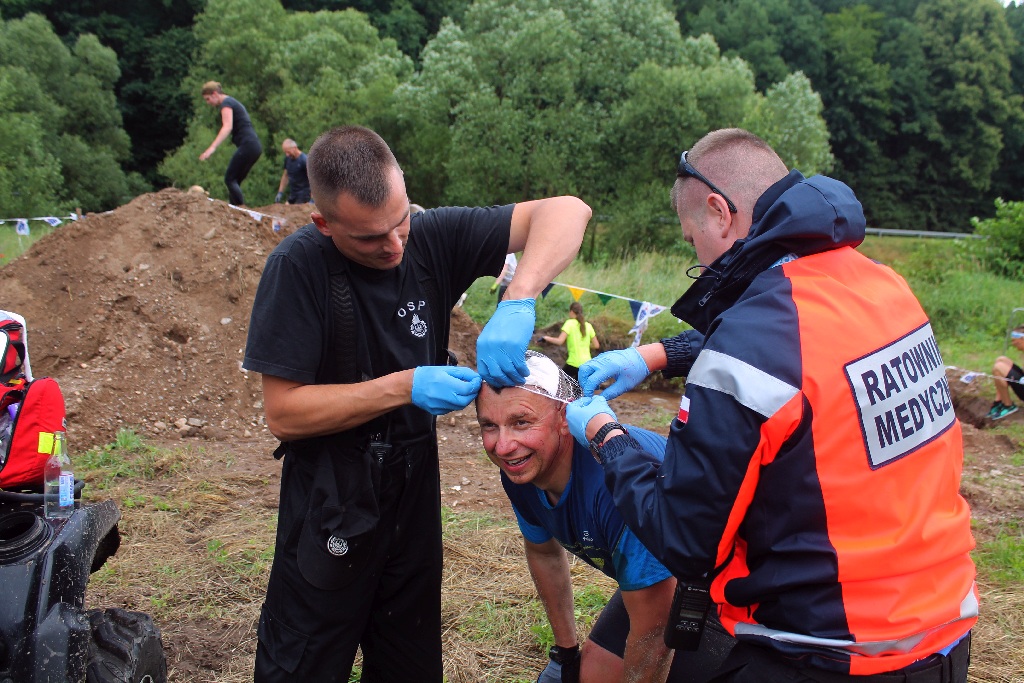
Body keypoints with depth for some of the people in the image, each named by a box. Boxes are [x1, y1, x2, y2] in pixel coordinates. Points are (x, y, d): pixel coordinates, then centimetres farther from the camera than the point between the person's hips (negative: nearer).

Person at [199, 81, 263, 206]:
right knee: (235, 181, 9)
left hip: (247, 145, -10)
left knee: (230, 179, -9)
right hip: (255, 145, 10)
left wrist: (212, 147, -32)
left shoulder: (226, 104, -6)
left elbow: (227, 127, -22)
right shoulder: (232, 102, 24)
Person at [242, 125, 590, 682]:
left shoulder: (432, 238, -10)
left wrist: (517, 303, -31)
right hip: (331, 509, -3)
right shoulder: (298, 266, -18)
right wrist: (404, 387, -26)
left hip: (415, 494, 4)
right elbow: (283, 412, -18)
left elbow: (565, 211, -15)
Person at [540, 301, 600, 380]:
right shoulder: (588, 325, 9)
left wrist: (546, 338, -2)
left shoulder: (570, 323, -6)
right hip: (587, 364, 5)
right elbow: (596, 345, 10)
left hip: (574, 363, -5)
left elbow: (559, 341, -16)